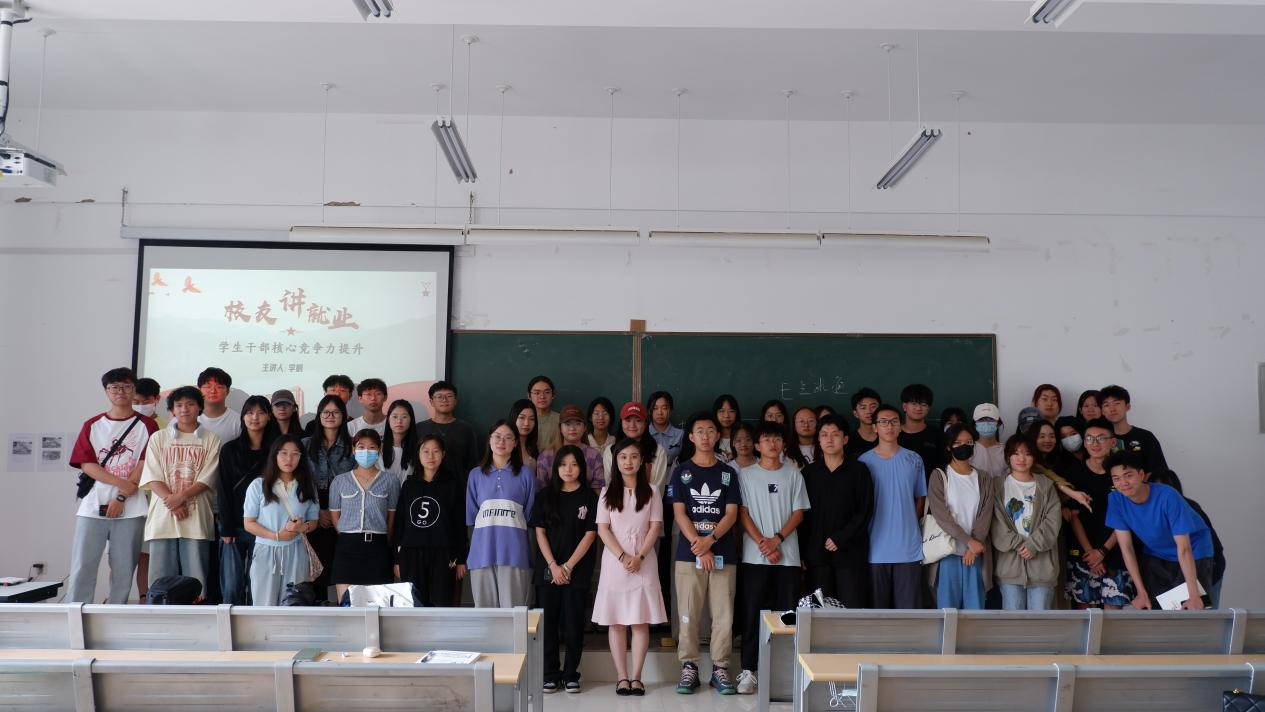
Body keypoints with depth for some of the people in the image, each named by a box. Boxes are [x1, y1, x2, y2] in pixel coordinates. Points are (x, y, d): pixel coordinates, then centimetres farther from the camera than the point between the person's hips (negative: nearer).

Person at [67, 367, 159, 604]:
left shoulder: (147, 425, 5)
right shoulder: (92, 425, 11)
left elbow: (145, 466, -3)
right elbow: (86, 464, 1)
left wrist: (121, 498, -11)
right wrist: (121, 482, -12)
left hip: (130, 509, -1)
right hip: (93, 507, 2)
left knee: (123, 571, 2)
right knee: (82, 569, -2)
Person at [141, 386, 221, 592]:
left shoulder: (211, 439, 7)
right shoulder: (158, 438, 11)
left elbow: (207, 479, 0)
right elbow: (153, 478, 2)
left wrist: (181, 496, -14)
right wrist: (173, 503, -11)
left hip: (197, 518, -1)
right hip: (163, 516, 1)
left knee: (196, 579, -1)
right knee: (161, 578, 2)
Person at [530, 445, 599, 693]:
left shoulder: (589, 497, 0)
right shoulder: (545, 496, 6)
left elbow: (590, 534, -4)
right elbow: (539, 532, 2)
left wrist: (568, 566, -9)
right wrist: (553, 566, -8)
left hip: (577, 571, -2)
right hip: (548, 569, 2)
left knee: (573, 623, 1)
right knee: (548, 622, 3)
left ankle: (571, 674, 12)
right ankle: (550, 674, 12)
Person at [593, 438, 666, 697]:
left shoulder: (651, 491, 6)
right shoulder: (607, 492, 6)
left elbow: (655, 527, 0)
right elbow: (603, 529, -1)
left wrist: (639, 557, -12)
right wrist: (622, 557, -13)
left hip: (644, 563, 0)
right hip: (615, 562, 0)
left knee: (641, 622, 0)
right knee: (616, 622, 1)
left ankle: (636, 676, 5)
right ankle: (622, 677, 7)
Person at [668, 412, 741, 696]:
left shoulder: (728, 473, 10)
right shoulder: (681, 472, 6)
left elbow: (731, 513, 2)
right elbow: (679, 514, -1)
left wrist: (709, 540, -13)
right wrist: (698, 545, -12)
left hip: (723, 554, 1)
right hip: (689, 553, -1)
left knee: (724, 614, 1)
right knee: (689, 614, 1)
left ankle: (720, 668, 10)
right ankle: (689, 668, 10)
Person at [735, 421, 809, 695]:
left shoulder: (793, 473, 8)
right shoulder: (745, 474, 4)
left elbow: (798, 512, 4)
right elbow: (743, 514, 0)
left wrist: (777, 540, -9)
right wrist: (763, 543, -11)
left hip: (787, 555, 1)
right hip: (755, 556, -1)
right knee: (752, 613, 0)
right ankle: (748, 670, 6)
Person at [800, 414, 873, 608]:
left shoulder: (859, 470, 5)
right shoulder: (808, 473, 10)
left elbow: (865, 511, -1)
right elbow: (802, 514, 8)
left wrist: (841, 539, -9)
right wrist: (802, 552, 0)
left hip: (850, 553, -2)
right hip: (816, 554, 2)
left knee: (852, 609, -7)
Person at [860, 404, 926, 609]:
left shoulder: (914, 460, 6)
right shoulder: (864, 461, 2)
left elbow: (920, 499, 13)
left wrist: (907, 523, 4)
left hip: (909, 547, 1)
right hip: (877, 548, -1)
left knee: (909, 606, 2)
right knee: (877, 607, 6)